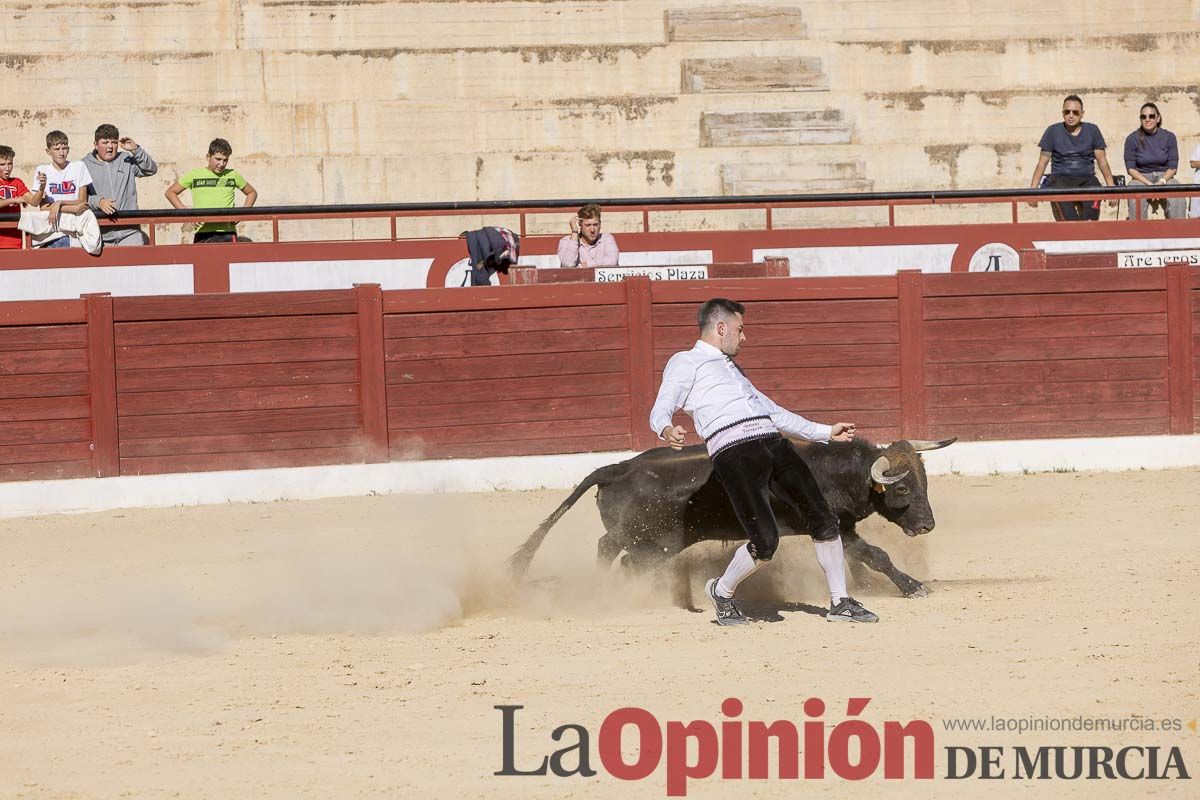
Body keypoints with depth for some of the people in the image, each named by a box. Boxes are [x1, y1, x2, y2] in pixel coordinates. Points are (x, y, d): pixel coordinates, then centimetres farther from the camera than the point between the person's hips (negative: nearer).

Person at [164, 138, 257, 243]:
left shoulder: (233, 175, 9)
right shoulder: (195, 175, 6)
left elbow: (252, 193, 23)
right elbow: (170, 192, 12)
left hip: (227, 234, 0)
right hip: (202, 234, 0)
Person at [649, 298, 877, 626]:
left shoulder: (732, 368, 35)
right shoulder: (685, 363, 11)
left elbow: (772, 411, 42)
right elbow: (660, 411, -3)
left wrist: (825, 432, 44)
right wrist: (667, 430, -27)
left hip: (773, 443, 7)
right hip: (733, 450, -7)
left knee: (824, 521, -2)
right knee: (765, 541, -17)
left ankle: (840, 602, 10)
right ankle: (722, 592, 9)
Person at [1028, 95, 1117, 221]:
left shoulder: (1092, 131, 13)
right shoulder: (1053, 131, 10)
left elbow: (1102, 161, 13)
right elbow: (1042, 162, 12)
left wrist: (1111, 188, 5)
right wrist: (1032, 190, 6)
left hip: (1086, 180, 0)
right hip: (1060, 180, 0)